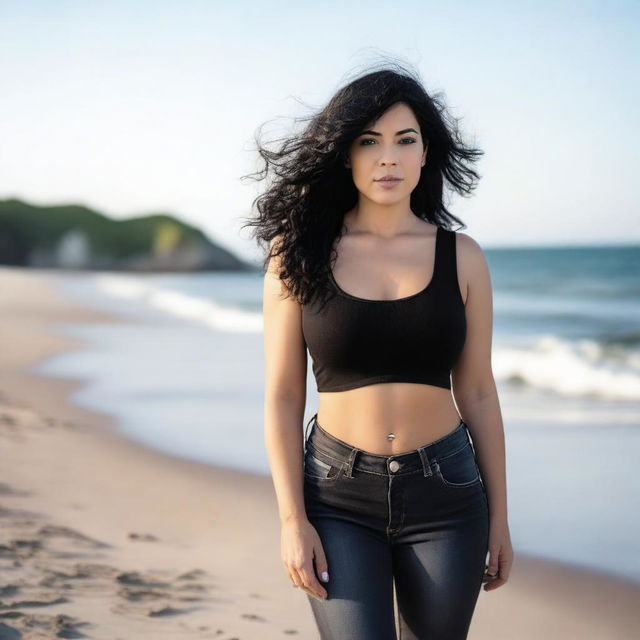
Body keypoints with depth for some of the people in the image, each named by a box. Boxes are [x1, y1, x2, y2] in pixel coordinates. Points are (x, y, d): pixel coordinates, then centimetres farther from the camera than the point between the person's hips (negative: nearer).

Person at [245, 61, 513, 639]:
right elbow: (283, 398, -2)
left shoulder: (461, 257, 2)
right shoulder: (300, 255, -2)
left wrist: (499, 516, 8)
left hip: (443, 494, 2)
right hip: (338, 496, -1)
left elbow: (477, 393, 7)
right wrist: (292, 520, -8)